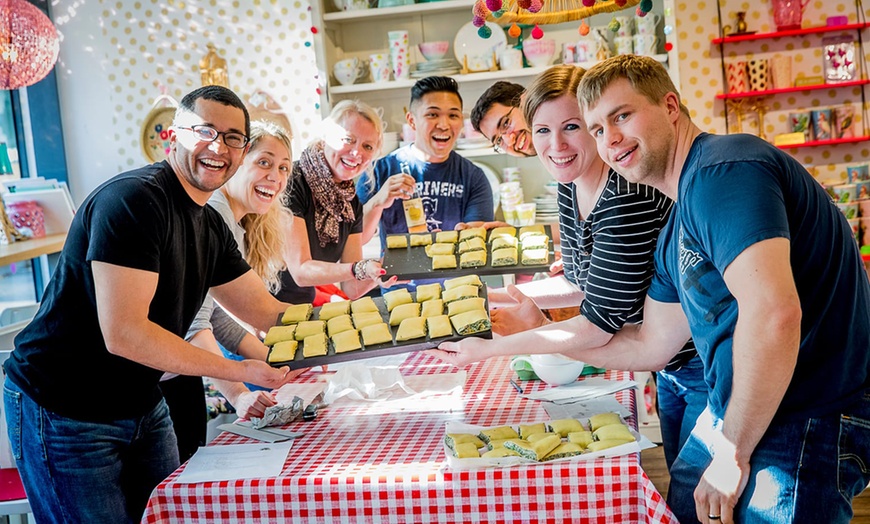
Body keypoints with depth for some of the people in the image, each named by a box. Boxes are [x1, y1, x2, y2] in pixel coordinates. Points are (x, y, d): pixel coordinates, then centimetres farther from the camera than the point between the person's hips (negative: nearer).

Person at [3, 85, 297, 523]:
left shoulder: (211, 227, 6)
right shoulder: (132, 199, -23)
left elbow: (268, 313, 9)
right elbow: (123, 334, -28)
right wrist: (238, 371, -22)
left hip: (142, 406, 8)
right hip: (62, 414, -8)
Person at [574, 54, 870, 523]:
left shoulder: (720, 169, -21)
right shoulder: (675, 232, 11)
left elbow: (774, 313, -33)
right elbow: (653, 344, 18)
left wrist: (733, 454, -23)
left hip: (805, 428, -10)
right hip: (732, 415, 10)